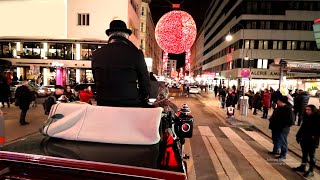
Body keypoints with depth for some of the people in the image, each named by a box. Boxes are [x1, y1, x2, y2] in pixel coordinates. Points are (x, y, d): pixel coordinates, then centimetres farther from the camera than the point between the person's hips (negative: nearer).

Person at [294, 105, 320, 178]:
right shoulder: (306, 118, 4)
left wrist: (314, 137, -21)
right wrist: (298, 136, 8)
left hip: (312, 141, -6)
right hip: (304, 139, 6)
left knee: (311, 155, 6)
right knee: (304, 153, 18)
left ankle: (311, 171, 17)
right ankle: (303, 167, 31)